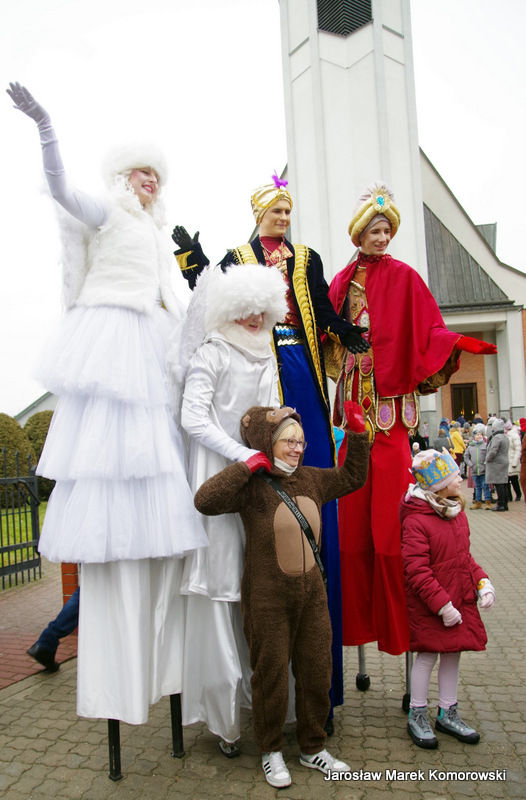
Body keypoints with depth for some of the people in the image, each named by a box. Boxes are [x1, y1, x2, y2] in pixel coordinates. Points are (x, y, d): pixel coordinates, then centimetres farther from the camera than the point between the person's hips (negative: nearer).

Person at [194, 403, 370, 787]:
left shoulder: (311, 479, 4)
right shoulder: (252, 487, -15)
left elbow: (352, 477, 19)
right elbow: (206, 500, -31)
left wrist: (358, 433, 9)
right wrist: (249, 466, -28)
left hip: (312, 591, 6)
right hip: (268, 598, -5)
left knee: (317, 671, 15)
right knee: (271, 675, 10)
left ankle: (313, 747, 37)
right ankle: (271, 750, 35)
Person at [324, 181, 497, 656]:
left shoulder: (403, 277, 6)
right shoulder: (343, 282, 16)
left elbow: (430, 328, -2)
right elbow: (329, 334, 18)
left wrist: (454, 344, -20)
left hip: (391, 408, -3)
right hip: (354, 407, 4)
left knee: (388, 515, -5)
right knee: (353, 516, 5)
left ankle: (397, 622, 9)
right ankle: (358, 615, 18)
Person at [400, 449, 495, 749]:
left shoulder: (457, 512, 5)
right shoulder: (415, 521, -22)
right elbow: (417, 571, -23)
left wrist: (482, 582, 2)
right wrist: (443, 605, -22)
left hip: (461, 599, 8)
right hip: (429, 607, -7)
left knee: (453, 653, 17)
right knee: (427, 654, 6)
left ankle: (448, 714, 35)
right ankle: (417, 716, 25)